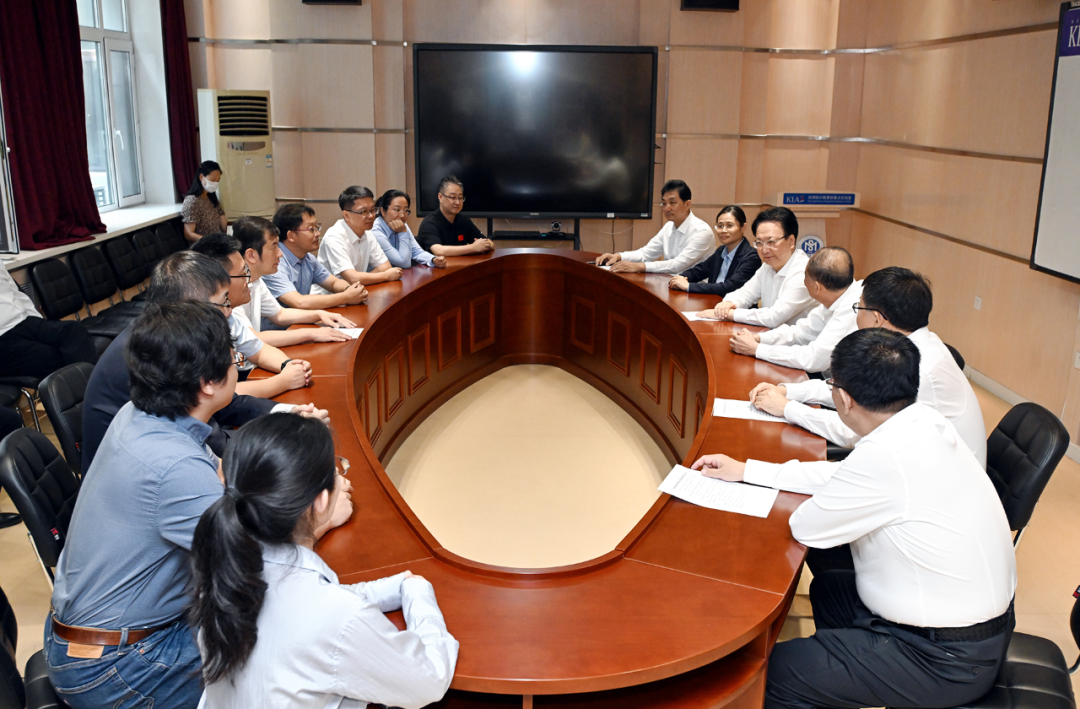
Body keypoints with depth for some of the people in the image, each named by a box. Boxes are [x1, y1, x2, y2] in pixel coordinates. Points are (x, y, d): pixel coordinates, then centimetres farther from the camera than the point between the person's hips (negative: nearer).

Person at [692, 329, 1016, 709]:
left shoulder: (888, 453, -31)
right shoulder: (925, 421, -4)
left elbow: (806, 528, -18)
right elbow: (838, 475, 10)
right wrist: (744, 471, 14)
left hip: (948, 660, -9)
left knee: (774, 671, -6)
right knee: (827, 588, 27)